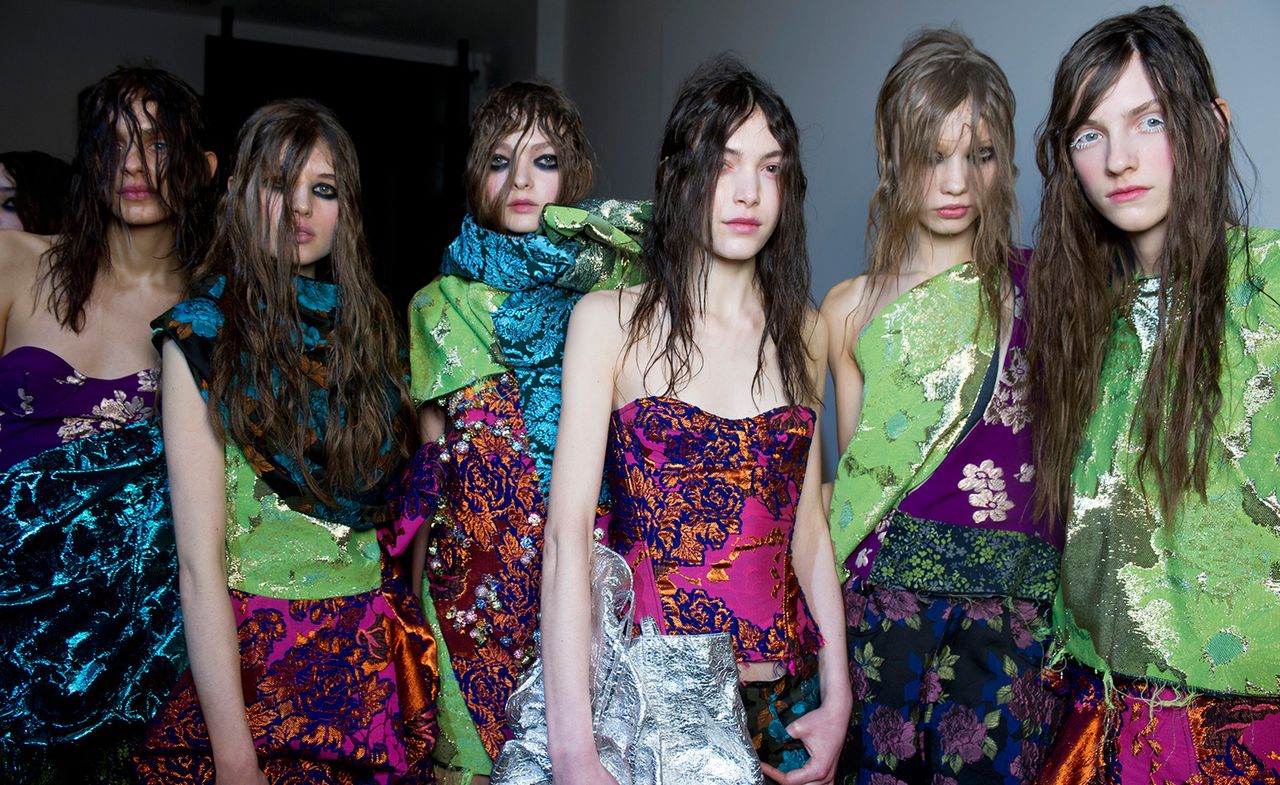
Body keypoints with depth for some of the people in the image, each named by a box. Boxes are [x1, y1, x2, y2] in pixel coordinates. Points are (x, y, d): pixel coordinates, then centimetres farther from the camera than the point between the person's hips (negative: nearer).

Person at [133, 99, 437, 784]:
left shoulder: (368, 324, 5)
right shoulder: (202, 335, -8)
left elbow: (403, 508, 6)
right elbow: (200, 563, -13)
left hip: (380, 660, 4)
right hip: (256, 657, -4)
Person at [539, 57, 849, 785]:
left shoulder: (804, 334, 4)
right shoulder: (611, 321, -8)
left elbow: (808, 526, 6)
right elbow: (568, 531, -15)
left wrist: (837, 698, 1)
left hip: (785, 696, 4)